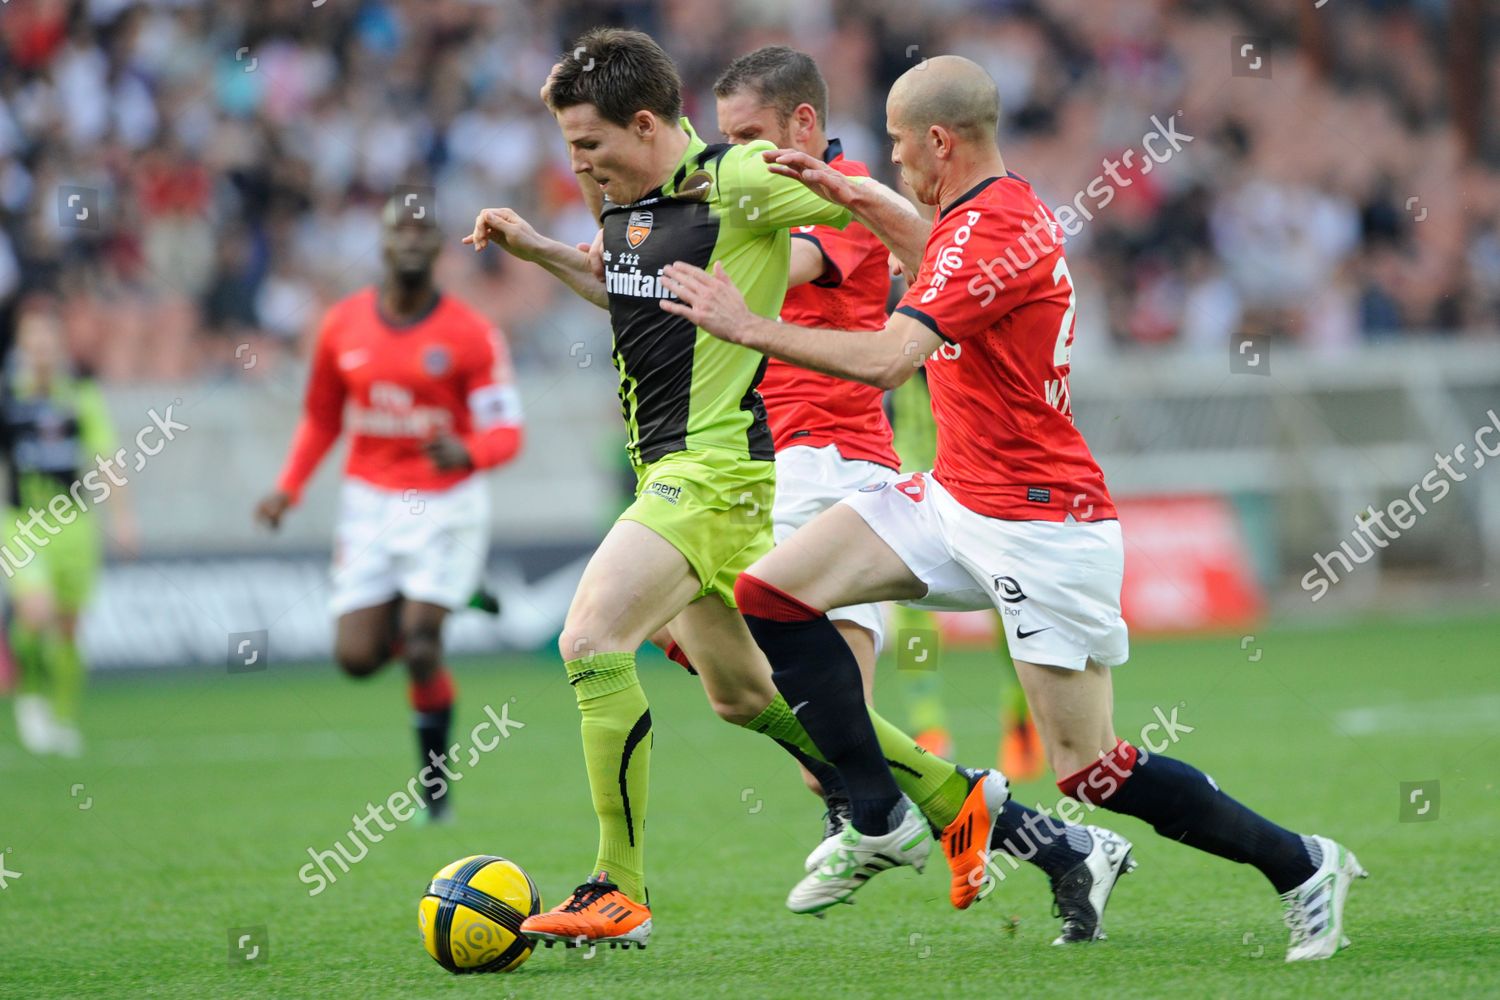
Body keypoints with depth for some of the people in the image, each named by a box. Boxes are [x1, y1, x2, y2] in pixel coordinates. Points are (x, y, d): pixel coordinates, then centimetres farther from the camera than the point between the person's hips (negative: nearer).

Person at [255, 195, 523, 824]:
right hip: (369, 505, 3)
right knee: (356, 656, -5)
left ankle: (436, 783, 3)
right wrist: (289, 488, 4)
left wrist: (466, 453, -32)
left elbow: (505, 432, -10)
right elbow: (322, 418, 15)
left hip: (446, 506, -3)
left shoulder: (470, 335, -9)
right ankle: (406, 621, 32)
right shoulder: (343, 326, 2)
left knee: (421, 649, -14)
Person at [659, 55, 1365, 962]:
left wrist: (749, 327, -25)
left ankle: (1304, 867, 9)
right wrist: (854, 201, 23)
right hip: (957, 501, 10)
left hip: (1041, 522, -10)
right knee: (771, 593, -2)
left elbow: (886, 359, -33)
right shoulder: (1005, 208, 8)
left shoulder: (992, 231, -22)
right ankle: (878, 820, 3)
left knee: (1093, 771, -7)